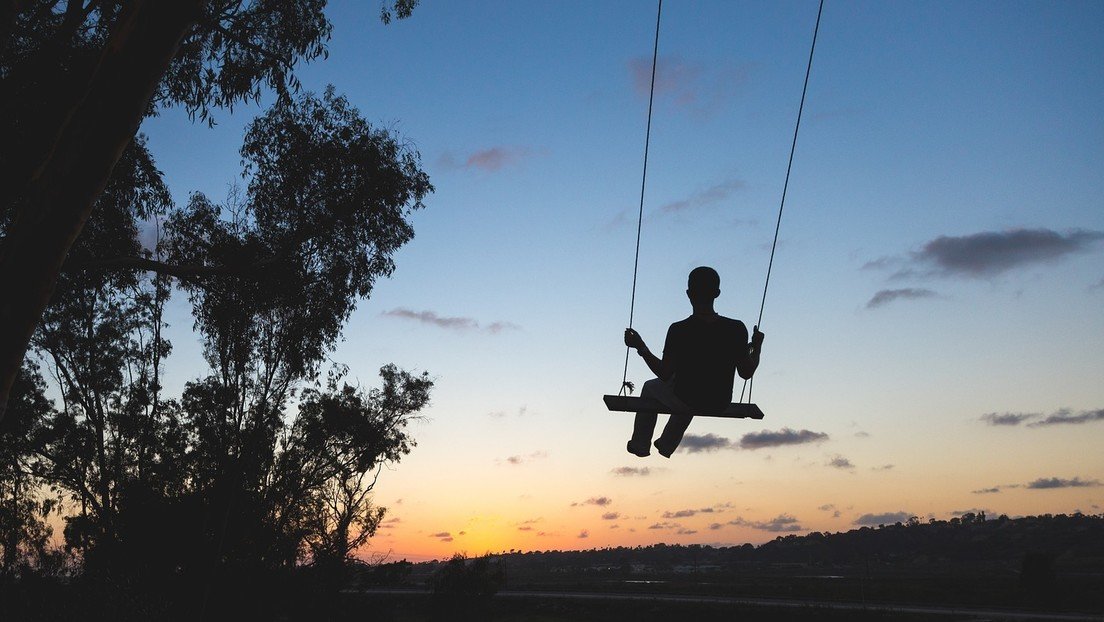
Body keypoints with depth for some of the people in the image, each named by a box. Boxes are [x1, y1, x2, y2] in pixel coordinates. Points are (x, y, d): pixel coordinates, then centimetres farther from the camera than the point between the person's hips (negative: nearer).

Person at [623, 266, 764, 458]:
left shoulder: (678, 330, -23)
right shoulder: (737, 329, -17)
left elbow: (664, 374, -14)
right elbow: (746, 372, -7)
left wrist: (641, 347, -4)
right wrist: (756, 348, 11)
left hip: (686, 402, -3)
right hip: (720, 404, 3)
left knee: (650, 387, 31)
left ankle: (640, 445, 45)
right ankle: (666, 445, 56)